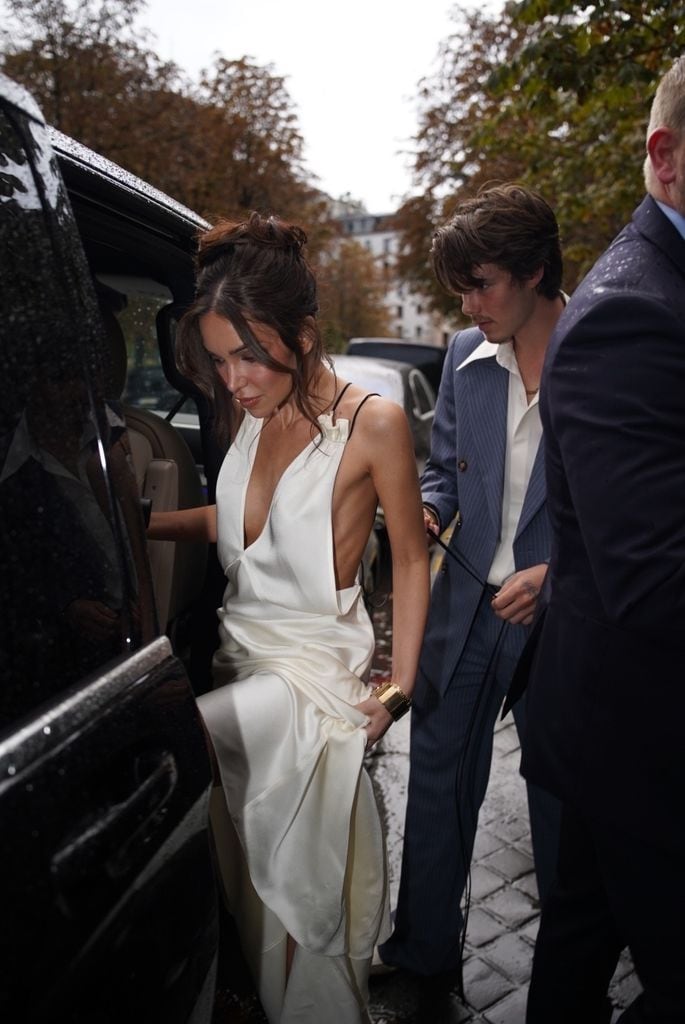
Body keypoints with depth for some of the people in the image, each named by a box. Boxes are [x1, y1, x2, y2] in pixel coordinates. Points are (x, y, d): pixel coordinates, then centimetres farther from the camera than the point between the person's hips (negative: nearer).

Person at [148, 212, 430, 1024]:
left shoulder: (372, 423, -14)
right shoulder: (248, 413, 4)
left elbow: (409, 558, -7)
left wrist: (399, 689, -10)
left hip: (313, 664, -6)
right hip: (242, 649, 6)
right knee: (248, 873, 10)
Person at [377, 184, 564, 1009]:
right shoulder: (464, 355, 3)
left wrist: (559, 573, -17)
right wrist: (426, 511, -7)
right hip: (466, 602, 5)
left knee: (561, 800, 13)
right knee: (437, 785, 15)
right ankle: (424, 956, 37)